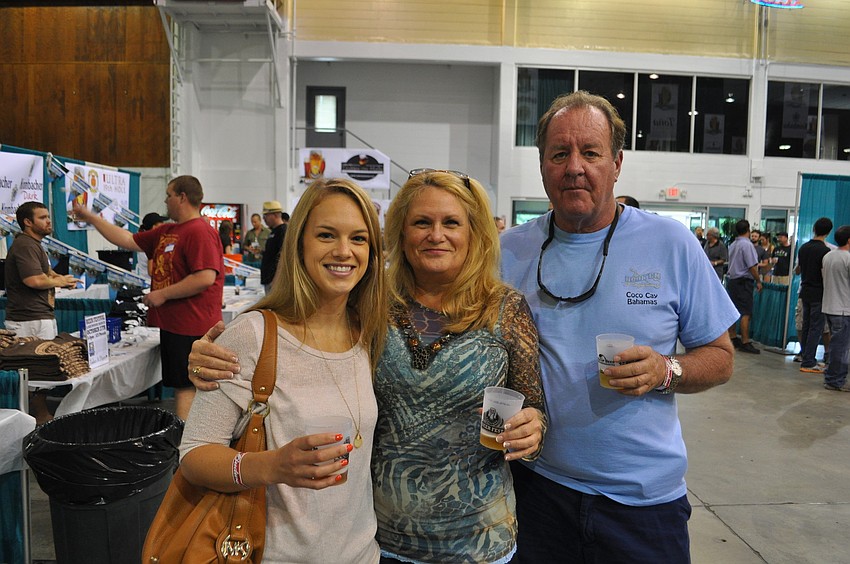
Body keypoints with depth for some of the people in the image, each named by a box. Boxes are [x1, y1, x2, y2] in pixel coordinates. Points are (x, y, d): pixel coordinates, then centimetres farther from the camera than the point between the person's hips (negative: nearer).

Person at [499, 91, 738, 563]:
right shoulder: (511, 250, -3)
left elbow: (720, 358, 0)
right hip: (537, 485, 1)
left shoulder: (672, 244, -7)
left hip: (646, 495, 0)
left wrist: (666, 372, -20)